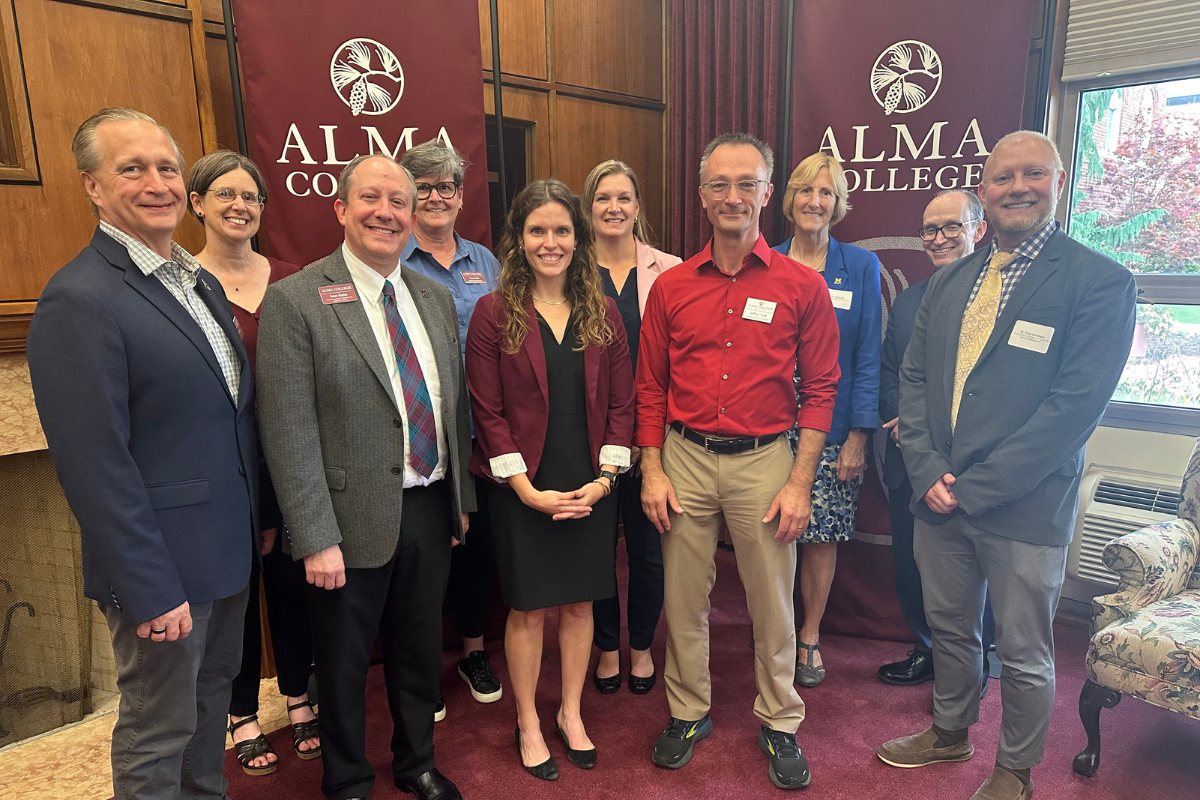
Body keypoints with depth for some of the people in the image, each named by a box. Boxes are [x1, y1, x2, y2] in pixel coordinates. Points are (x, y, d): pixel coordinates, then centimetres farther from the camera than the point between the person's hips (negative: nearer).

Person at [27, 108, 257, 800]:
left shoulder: (201, 283, 8)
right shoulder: (79, 300, -19)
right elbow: (96, 468, -21)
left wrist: (257, 519, 12)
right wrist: (151, 592, -18)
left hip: (229, 549, 8)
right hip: (163, 567, -8)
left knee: (215, 692, 24)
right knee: (159, 731, 11)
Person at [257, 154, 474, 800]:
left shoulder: (435, 298, 7)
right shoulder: (294, 300, -12)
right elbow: (289, 433, -15)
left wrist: (461, 498, 11)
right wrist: (315, 539, -16)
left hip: (432, 510, 5)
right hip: (354, 521, -5)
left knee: (421, 651, 22)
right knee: (344, 666, 15)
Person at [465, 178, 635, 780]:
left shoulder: (602, 313, 3)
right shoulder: (495, 312, -5)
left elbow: (620, 403, 3)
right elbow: (488, 412, -8)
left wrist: (604, 477, -7)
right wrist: (529, 490, -13)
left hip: (591, 487, 3)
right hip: (523, 489, -2)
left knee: (579, 602, 14)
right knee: (528, 608, 9)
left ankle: (571, 713, 35)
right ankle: (528, 725, 30)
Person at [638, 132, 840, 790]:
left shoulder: (802, 287, -2)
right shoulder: (670, 287, 3)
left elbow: (820, 390, -1)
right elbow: (651, 387, 7)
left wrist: (799, 483, -6)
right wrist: (652, 471, 1)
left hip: (764, 462, -1)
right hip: (686, 459, 2)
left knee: (772, 602, 10)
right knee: (683, 596, 12)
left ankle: (779, 723, 32)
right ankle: (688, 712, 33)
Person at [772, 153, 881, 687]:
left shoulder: (860, 267, 2)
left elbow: (867, 357, 0)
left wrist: (858, 434, -6)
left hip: (832, 428, 0)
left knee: (822, 536, 6)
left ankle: (809, 636, 25)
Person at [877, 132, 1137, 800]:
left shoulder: (1100, 281, -9)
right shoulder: (949, 282, 8)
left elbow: (1075, 404, -16)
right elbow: (914, 377, 6)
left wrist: (972, 487, -18)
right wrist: (927, 471, -8)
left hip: (1026, 505, -5)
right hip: (939, 495, 5)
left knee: (1024, 652, 12)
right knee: (949, 627, 21)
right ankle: (951, 732, 44)